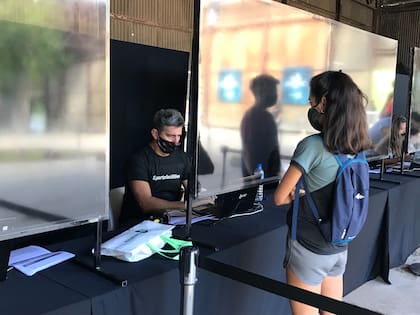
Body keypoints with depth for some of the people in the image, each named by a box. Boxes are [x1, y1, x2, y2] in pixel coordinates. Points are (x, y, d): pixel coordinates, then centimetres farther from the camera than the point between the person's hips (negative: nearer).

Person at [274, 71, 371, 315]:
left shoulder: (313, 146, -21)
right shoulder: (357, 149, 0)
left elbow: (280, 198, -16)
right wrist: (311, 192, 1)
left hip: (309, 249, -6)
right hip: (339, 249, 7)